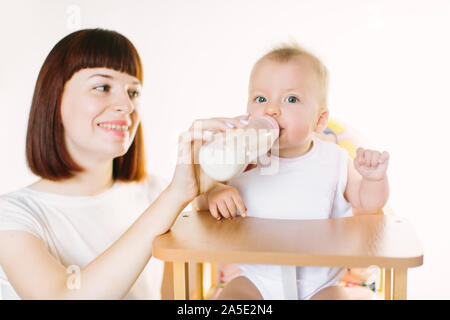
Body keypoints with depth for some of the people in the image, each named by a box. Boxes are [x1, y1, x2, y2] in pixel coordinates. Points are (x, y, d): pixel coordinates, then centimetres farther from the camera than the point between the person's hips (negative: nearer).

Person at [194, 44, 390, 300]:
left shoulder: (333, 161, -6)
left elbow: (367, 204, 5)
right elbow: (201, 201, -1)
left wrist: (375, 177, -15)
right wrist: (214, 192, -24)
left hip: (319, 282, 0)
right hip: (255, 280, 1)